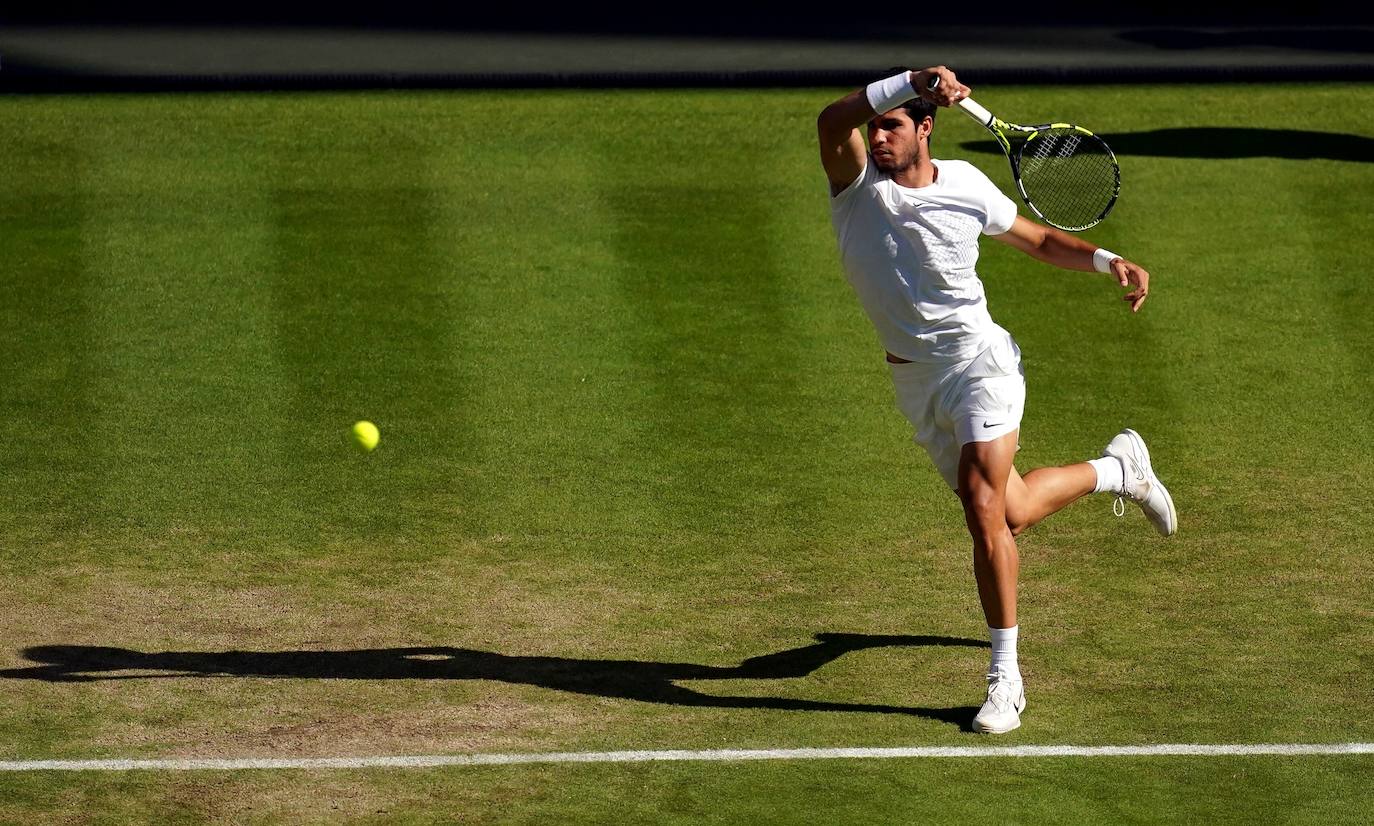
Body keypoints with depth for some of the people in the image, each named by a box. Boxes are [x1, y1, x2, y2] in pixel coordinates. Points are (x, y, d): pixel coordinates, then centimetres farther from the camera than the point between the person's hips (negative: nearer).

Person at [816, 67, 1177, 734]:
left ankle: (1005, 677, -14)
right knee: (1011, 513, 18)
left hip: (978, 361, -3)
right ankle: (1118, 467, 48)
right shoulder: (855, 182, -9)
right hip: (914, 380, 3)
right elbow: (833, 119, -33)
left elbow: (1038, 239, 11)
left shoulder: (964, 185, -7)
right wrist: (911, 80, -44)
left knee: (984, 508, -20)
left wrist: (1107, 261, -4)